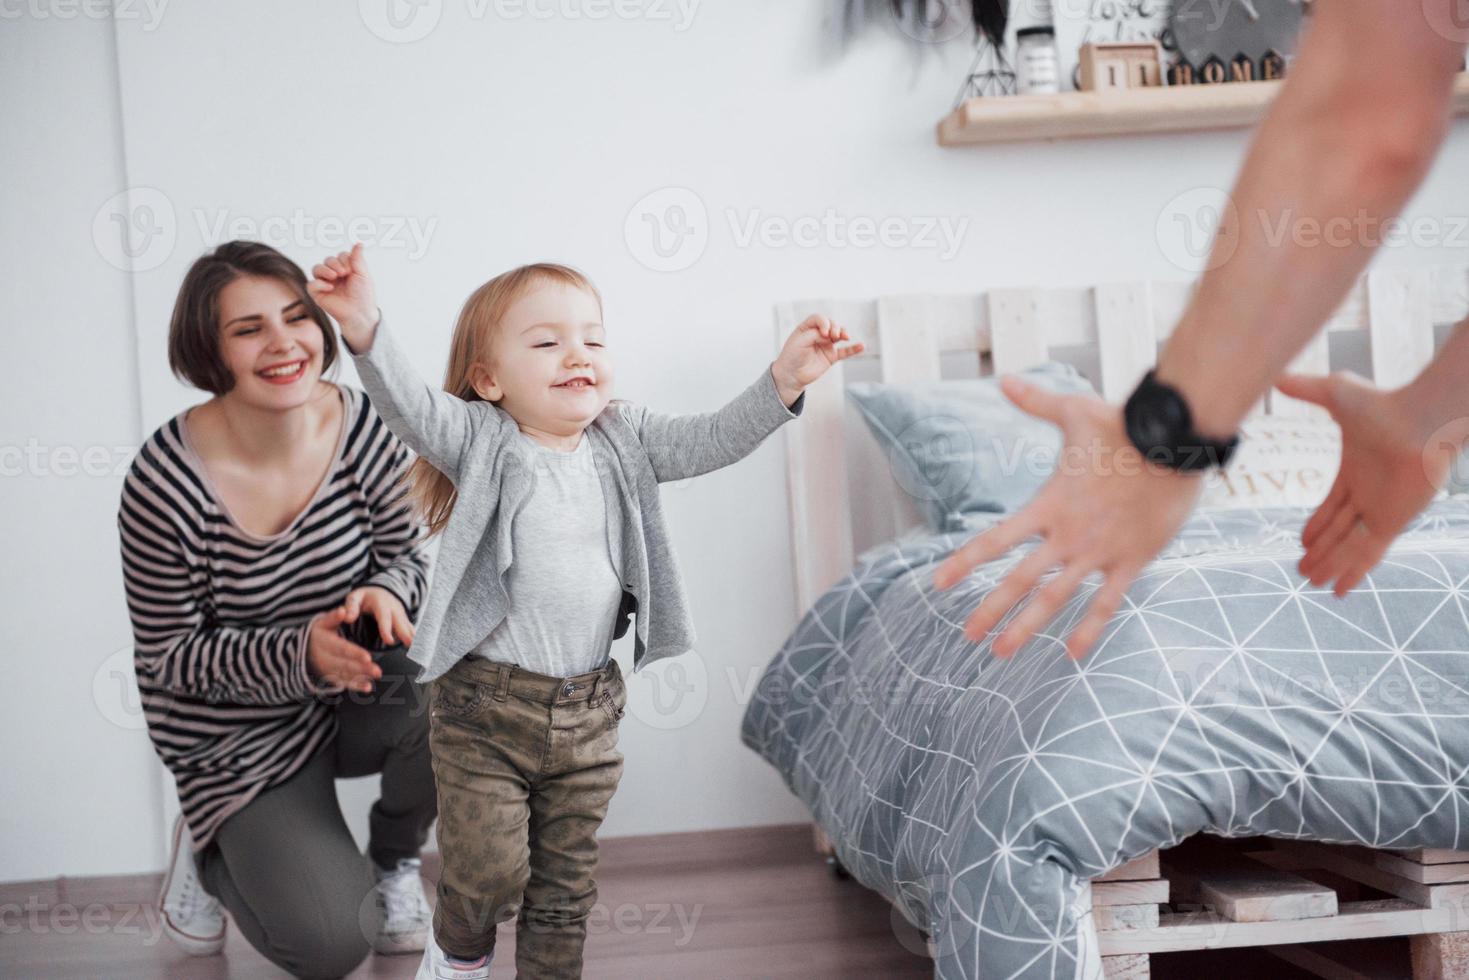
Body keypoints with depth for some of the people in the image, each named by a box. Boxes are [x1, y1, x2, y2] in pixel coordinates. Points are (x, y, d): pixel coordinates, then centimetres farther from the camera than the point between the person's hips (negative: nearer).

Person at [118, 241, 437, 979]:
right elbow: (169, 654, -14)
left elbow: (408, 556, 0)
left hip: (357, 696, 3)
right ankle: (213, 853, 19)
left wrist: (386, 594, -25)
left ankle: (393, 860, 2)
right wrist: (299, 654, -30)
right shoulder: (166, 481, -23)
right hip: (239, 735, -3)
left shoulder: (365, 430, -14)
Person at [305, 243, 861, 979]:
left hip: (587, 711, 4)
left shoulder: (623, 442, 5)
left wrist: (784, 381, -15)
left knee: (566, 879, 13)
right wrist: (365, 332, -43)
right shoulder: (482, 443, -9)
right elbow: (412, 406, -24)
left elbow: (710, 440, -1)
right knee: (489, 870, -3)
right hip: (487, 706, -4)